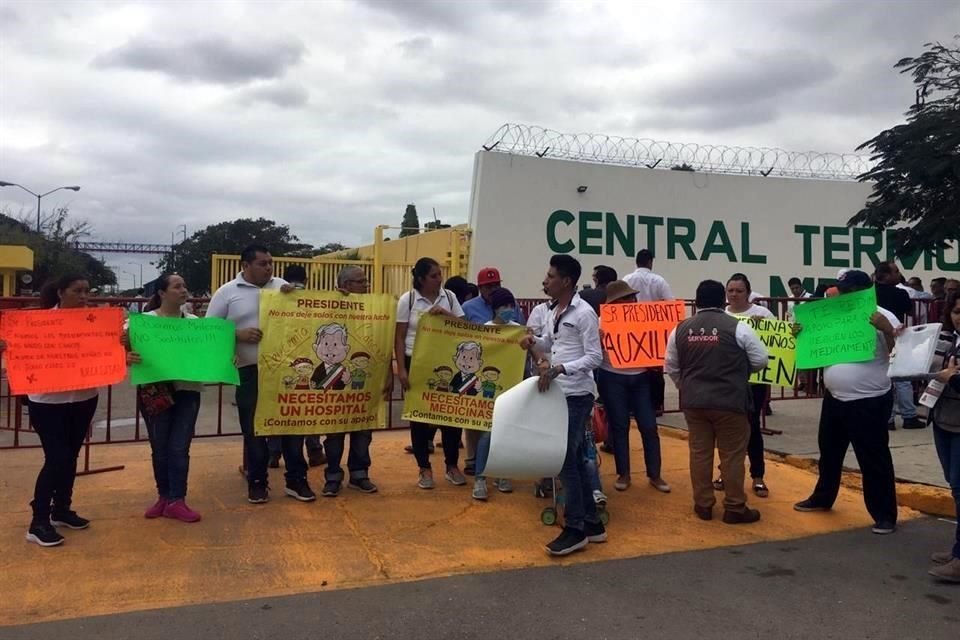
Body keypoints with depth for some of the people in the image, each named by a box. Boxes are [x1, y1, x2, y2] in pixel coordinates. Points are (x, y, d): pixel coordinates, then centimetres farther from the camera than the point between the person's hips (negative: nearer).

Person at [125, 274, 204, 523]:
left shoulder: (194, 322, 7)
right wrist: (126, 357, -29)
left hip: (187, 391, 1)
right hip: (154, 391, -1)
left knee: (179, 448, 1)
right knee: (159, 447, 9)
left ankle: (176, 501, 7)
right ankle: (164, 497, 25)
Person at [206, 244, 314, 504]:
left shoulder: (281, 285, 8)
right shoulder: (227, 293, 0)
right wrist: (238, 334, -15)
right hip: (250, 370, -2)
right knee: (253, 428, 6)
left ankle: (296, 479, 16)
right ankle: (257, 482, 20)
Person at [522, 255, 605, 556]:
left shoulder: (584, 312, -14)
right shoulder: (555, 311, 12)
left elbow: (595, 357, -17)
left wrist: (560, 368, -25)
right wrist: (533, 342, 3)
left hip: (577, 396, -9)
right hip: (559, 393, 9)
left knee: (567, 460, -6)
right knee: (576, 460, 13)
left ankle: (575, 529, 5)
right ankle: (592, 523, 23)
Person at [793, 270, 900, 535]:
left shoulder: (883, 317, -11)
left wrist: (886, 330, -30)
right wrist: (802, 334, -1)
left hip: (869, 402, -7)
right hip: (834, 399, 7)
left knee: (873, 459, 1)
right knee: (829, 452, 20)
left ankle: (885, 515, 14)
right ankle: (822, 498, 38)